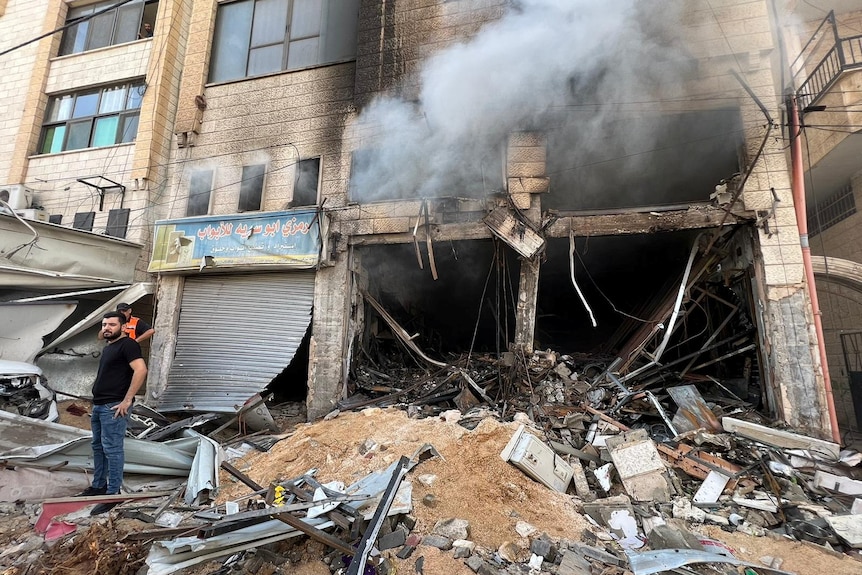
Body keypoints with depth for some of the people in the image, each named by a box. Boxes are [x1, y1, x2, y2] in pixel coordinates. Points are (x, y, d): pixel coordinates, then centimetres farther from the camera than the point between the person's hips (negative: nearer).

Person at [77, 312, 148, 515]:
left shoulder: (127, 344, -14)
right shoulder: (108, 348, 18)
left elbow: (141, 370, -26)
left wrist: (127, 400, -25)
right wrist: (96, 403, 22)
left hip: (114, 407, -10)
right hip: (99, 405, 10)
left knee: (112, 449, -5)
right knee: (98, 447, 18)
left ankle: (113, 493, 2)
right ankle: (98, 486, 32)